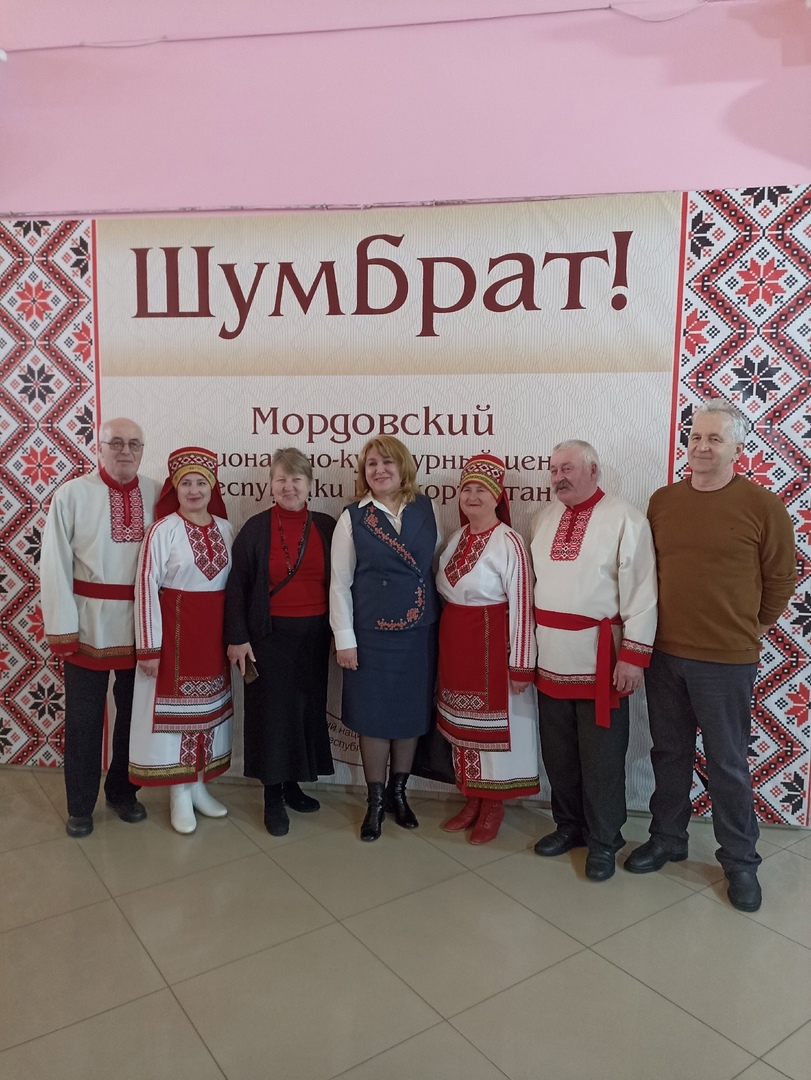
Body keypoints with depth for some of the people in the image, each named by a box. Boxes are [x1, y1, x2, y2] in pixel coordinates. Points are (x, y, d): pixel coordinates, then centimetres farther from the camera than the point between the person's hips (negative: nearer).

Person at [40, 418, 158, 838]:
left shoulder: (157, 495, 0)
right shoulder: (72, 494, -6)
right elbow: (55, 564, -6)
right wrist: (61, 626, -9)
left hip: (141, 625, 2)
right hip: (89, 623, -2)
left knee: (133, 714, 16)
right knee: (83, 720, 10)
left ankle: (122, 792, 35)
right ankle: (80, 806, 27)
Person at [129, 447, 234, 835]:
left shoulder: (224, 529, 4)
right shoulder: (163, 529, -10)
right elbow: (146, 587, -12)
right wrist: (148, 646, -15)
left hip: (214, 632, 5)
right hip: (175, 630, -5)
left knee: (208, 706, 13)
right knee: (175, 706, 4)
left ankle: (199, 786, 29)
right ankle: (179, 794, 18)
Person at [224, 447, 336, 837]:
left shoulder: (327, 527, 2)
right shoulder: (256, 528, -5)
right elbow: (236, 585, -4)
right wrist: (238, 637, -9)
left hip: (314, 633, 3)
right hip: (270, 634, -3)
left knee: (306, 708, 11)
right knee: (272, 711, 4)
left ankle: (293, 786, 29)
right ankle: (273, 797, 18)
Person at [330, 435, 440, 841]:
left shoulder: (425, 509, 2)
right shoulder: (353, 518, -4)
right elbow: (340, 583, -3)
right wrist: (344, 639, -6)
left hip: (420, 632, 2)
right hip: (371, 633, -2)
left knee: (412, 713, 13)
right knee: (374, 716, 8)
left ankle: (398, 792, 35)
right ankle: (375, 799, 28)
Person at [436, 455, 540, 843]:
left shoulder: (508, 542, -15)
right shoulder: (457, 538, 7)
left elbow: (521, 605, -16)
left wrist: (521, 664, -16)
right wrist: (447, 641, 11)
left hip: (490, 643, -7)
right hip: (454, 642, 7)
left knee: (492, 722, 6)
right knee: (461, 723, 15)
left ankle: (493, 807, 25)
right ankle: (472, 801, 31)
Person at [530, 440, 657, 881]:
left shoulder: (625, 519, -9)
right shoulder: (543, 519, 11)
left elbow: (641, 592, -12)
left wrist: (634, 655, -15)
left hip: (599, 661, -6)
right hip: (551, 660, 6)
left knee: (600, 757, 6)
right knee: (558, 753, 16)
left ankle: (603, 841, 24)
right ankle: (569, 824, 36)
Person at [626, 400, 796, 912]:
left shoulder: (763, 506, -9)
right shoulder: (662, 501, 3)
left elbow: (780, 579, 0)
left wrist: (753, 628, 7)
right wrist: (653, 629, 11)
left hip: (726, 660, -3)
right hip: (664, 654, 4)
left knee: (727, 764, 9)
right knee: (670, 753, 17)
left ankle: (740, 861, 29)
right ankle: (667, 839, 36)